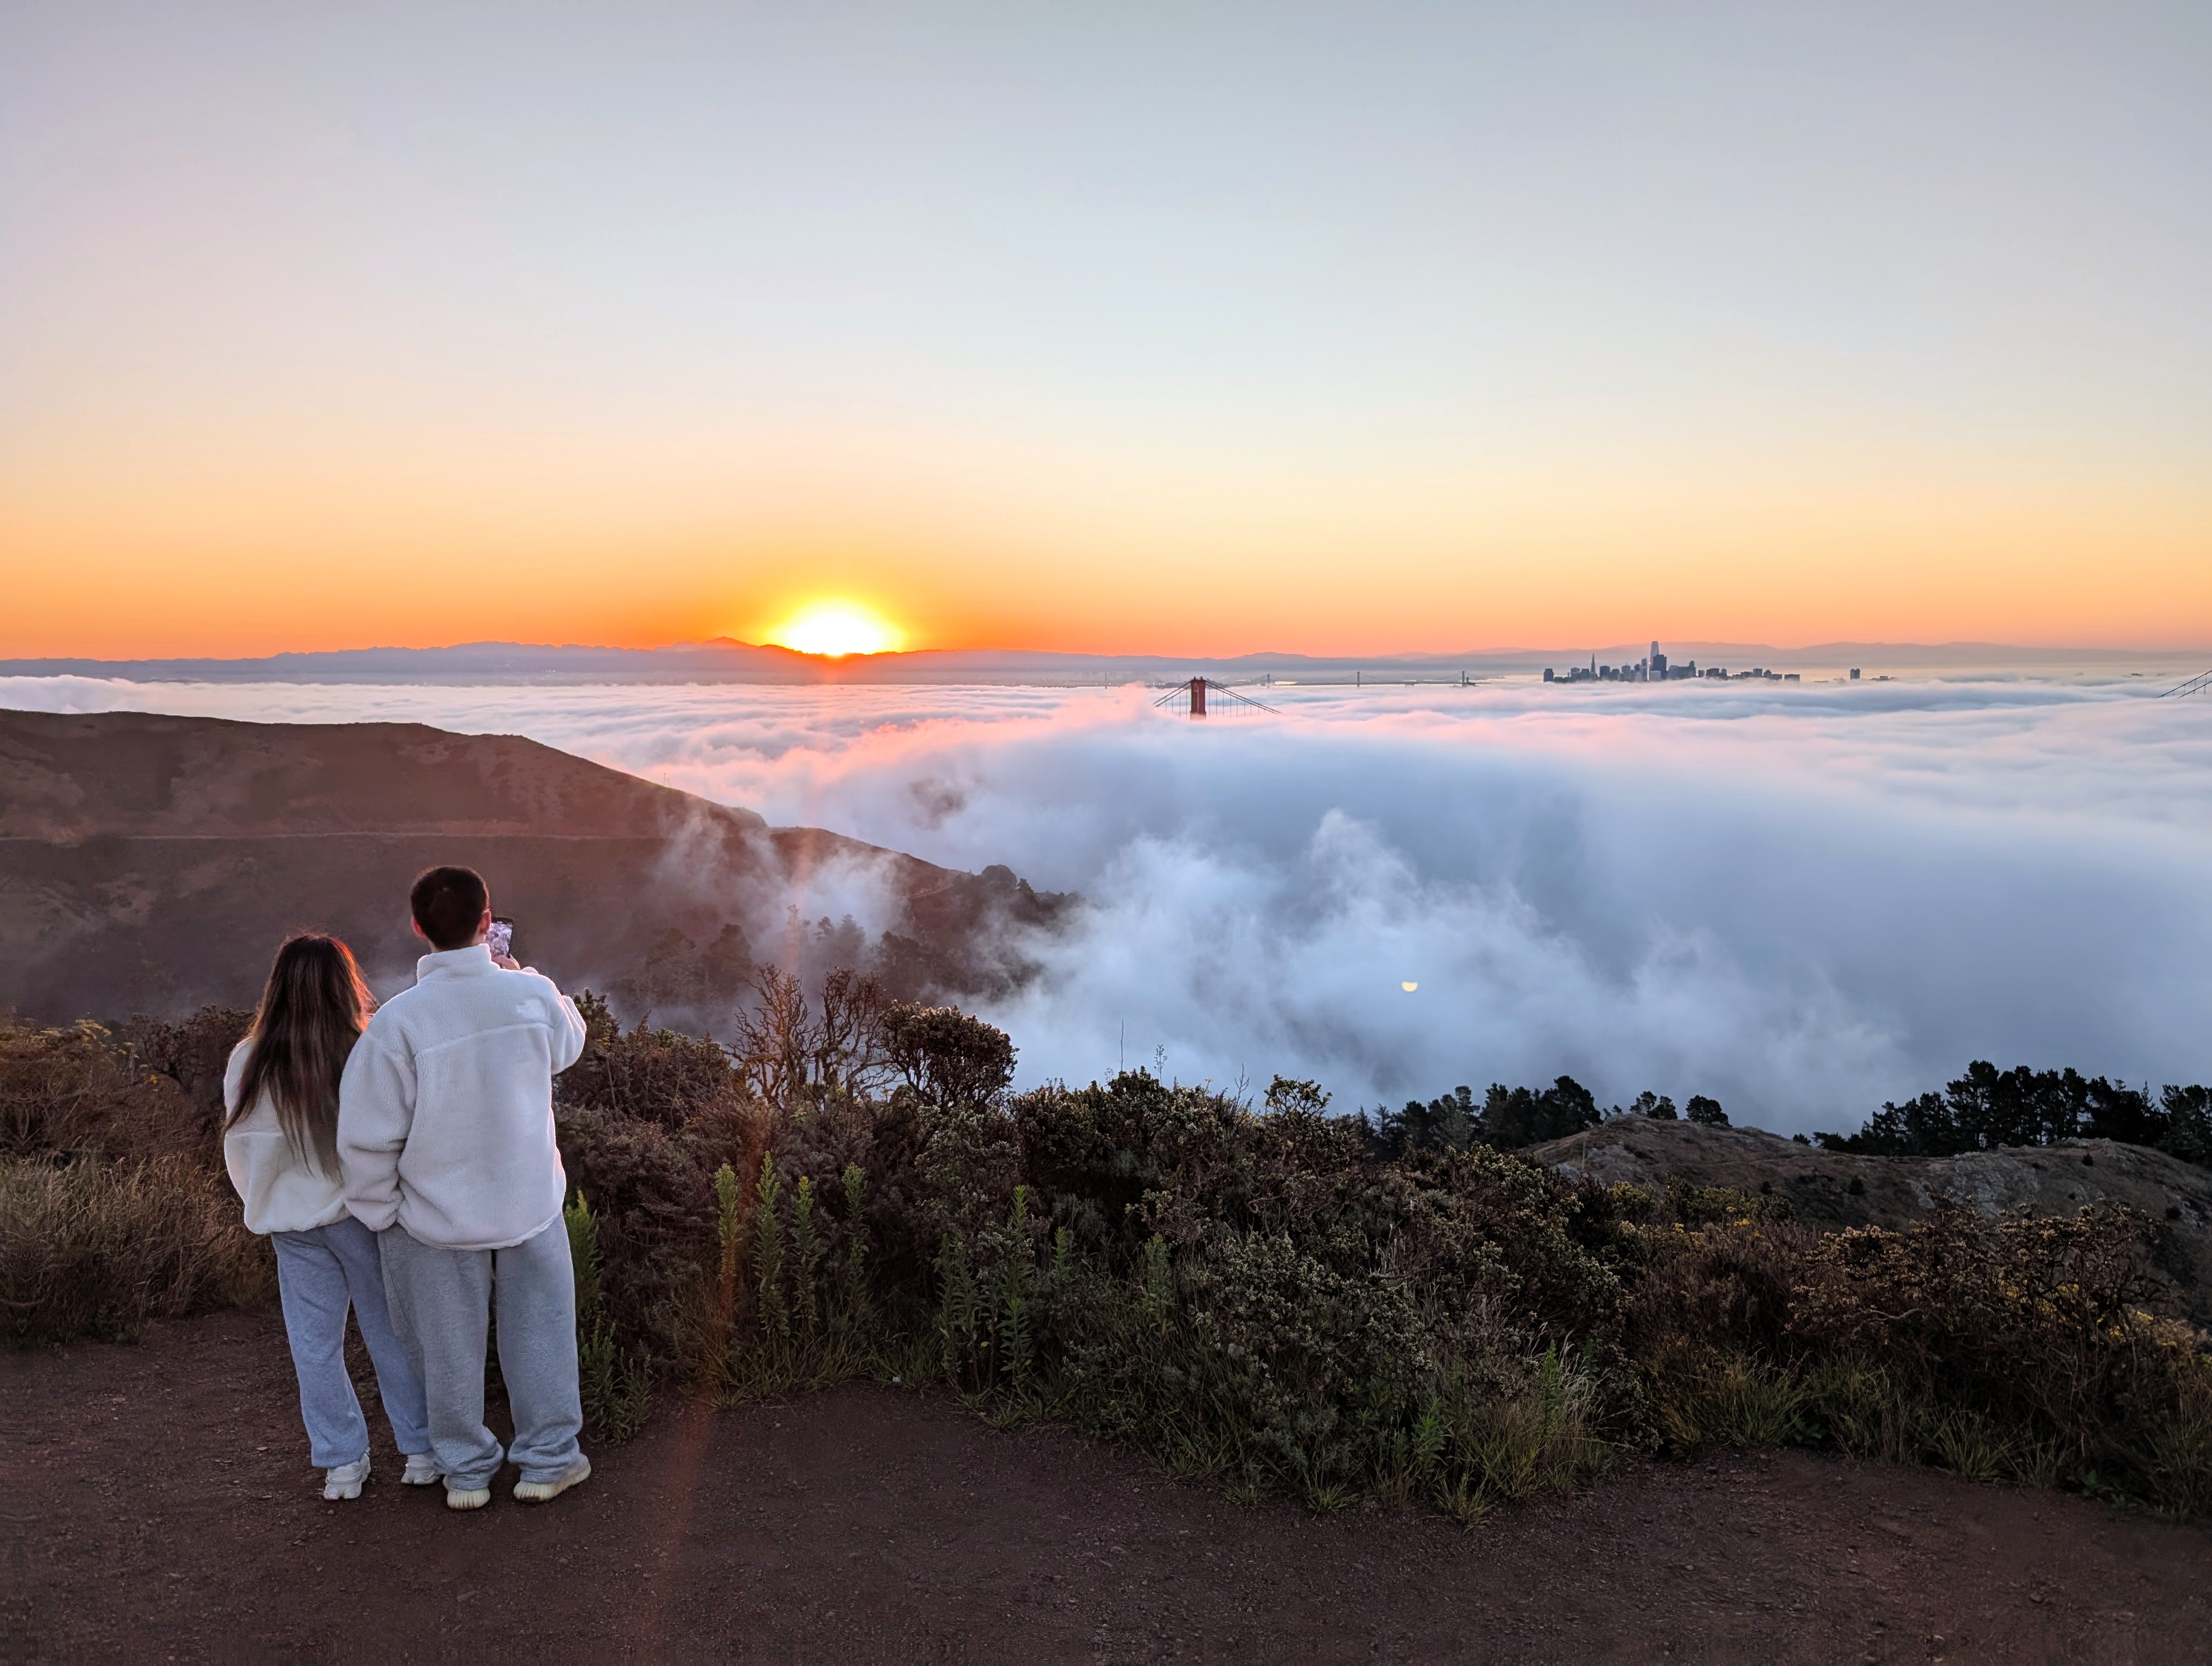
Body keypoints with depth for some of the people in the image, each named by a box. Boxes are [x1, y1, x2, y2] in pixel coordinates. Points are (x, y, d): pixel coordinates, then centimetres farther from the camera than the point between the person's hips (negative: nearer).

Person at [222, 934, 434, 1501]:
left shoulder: (247, 1063, -8)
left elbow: (241, 1149, 4)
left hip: (294, 1221, 2)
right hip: (364, 1213, -2)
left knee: (315, 1343, 14)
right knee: (393, 1332, 11)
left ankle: (342, 1462, 22)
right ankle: (422, 1451, 20)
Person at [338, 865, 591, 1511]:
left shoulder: (399, 1019, -21)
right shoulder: (533, 994, -16)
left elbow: (367, 1135, -15)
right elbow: (569, 1045, 9)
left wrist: (378, 1213, 0)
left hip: (439, 1216, -1)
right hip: (530, 1202, 1)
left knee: (451, 1347, 17)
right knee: (538, 1330, 18)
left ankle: (466, 1470, 33)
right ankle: (548, 1459, 30)